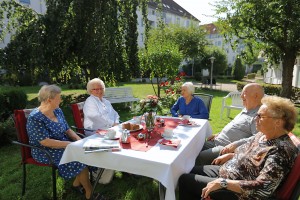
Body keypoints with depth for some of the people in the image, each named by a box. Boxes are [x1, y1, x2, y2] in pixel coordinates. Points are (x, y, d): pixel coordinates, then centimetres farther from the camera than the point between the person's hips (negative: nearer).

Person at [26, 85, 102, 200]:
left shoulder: (57, 111, 3)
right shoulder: (35, 118, -20)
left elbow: (67, 130, 7)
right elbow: (45, 142, -25)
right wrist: (70, 144, -26)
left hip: (63, 144, 7)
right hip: (46, 152, -7)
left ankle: (77, 183, 7)